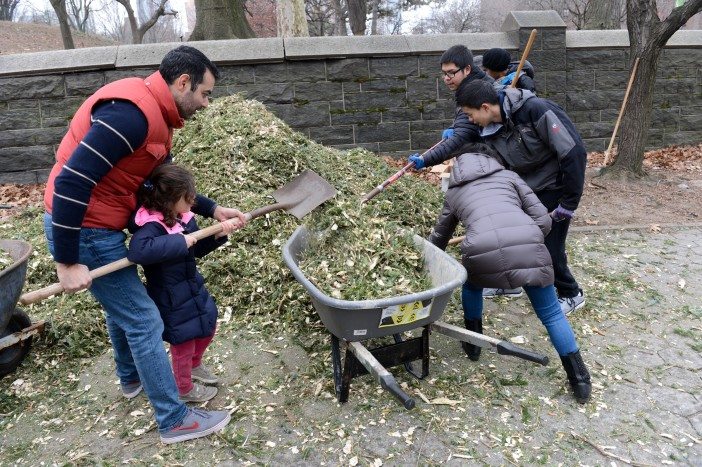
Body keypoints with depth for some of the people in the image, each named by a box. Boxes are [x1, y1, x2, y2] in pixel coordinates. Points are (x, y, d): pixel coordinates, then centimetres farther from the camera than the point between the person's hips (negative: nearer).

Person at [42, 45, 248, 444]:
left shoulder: (155, 115, 8)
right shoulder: (132, 111, -25)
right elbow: (71, 181, -29)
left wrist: (212, 210, 6)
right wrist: (67, 262, -24)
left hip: (99, 226, 10)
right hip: (85, 232, -10)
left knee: (122, 304, 27)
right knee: (144, 320, -2)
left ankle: (132, 378, 51)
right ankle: (175, 420, 13)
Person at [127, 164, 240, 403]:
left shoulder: (184, 218, -3)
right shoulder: (152, 226, -29)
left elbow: (197, 250, 9)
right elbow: (138, 250, -49)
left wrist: (218, 235, -8)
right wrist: (181, 241, -42)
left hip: (193, 286, 8)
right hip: (170, 298, -8)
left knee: (208, 327, 24)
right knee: (183, 343, 11)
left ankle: (195, 365, 54)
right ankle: (184, 389, 37)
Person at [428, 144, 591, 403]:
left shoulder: (454, 191, 32)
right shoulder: (509, 175, 30)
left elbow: (439, 237, 41)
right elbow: (543, 220, 20)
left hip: (482, 252, 0)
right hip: (527, 246, 0)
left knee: (471, 284, 36)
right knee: (552, 314, 19)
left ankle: (473, 343, 45)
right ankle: (579, 380, 24)